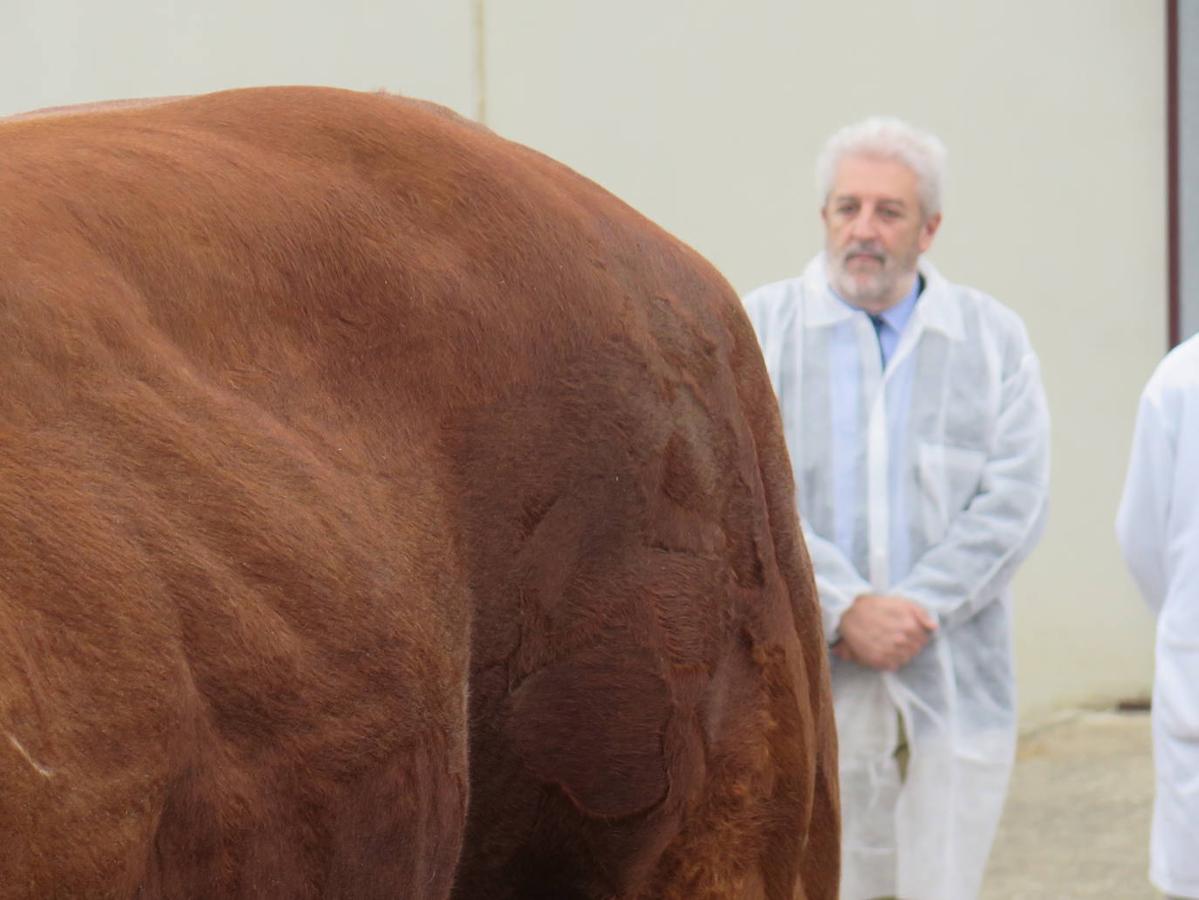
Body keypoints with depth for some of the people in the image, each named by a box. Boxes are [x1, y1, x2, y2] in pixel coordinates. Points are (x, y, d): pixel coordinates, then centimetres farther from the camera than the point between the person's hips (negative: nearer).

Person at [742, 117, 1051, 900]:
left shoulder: (994, 338, 10)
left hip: (952, 688, 1)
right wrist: (846, 608, -15)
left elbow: (1014, 504, 0)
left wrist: (916, 610, -12)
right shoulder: (760, 328, 6)